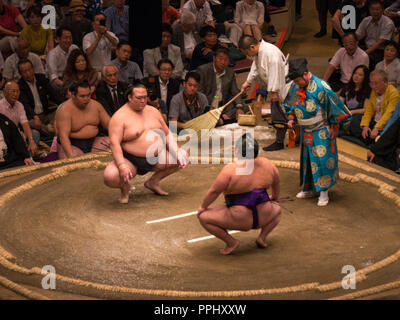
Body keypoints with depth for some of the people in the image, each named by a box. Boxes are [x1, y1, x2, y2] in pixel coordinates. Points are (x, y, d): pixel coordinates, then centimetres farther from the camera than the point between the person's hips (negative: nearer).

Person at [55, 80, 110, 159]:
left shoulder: (95, 105, 3)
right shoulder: (65, 110, -16)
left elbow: (108, 123, 8)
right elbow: (63, 136, -24)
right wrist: (71, 156, -37)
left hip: (93, 142, 6)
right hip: (71, 145, -6)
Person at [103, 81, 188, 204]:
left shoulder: (153, 111, 9)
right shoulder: (120, 117, -11)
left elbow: (167, 134, 13)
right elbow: (115, 143, -19)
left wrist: (177, 152, -4)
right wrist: (122, 166, -32)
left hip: (156, 158, 6)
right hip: (131, 161, -6)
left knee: (183, 157, -6)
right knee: (110, 177, -34)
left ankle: (153, 181, 12)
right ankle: (125, 187, 6)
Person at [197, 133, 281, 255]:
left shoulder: (230, 170, -16)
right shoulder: (267, 164, 0)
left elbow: (214, 191, -9)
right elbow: (276, 183, 18)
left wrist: (203, 206, 8)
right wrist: (275, 198, 37)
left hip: (240, 220, -5)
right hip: (263, 217, 5)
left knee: (203, 216, 9)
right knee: (277, 209, 36)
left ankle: (231, 242, 3)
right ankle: (262, 236, 16)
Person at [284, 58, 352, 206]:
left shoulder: (321, 87, -23)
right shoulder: (295, 87, -4)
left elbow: (334, 107, -15)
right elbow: (290, 105, 15)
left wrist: (334, 127, -10)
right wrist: (291, 119, 1)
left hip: (321, 132, -6)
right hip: (306, 131, 6)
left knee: (322, 159, -6)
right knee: (307, 159, 14)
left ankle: (324, 191, 2)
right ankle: (309, 188, 26)